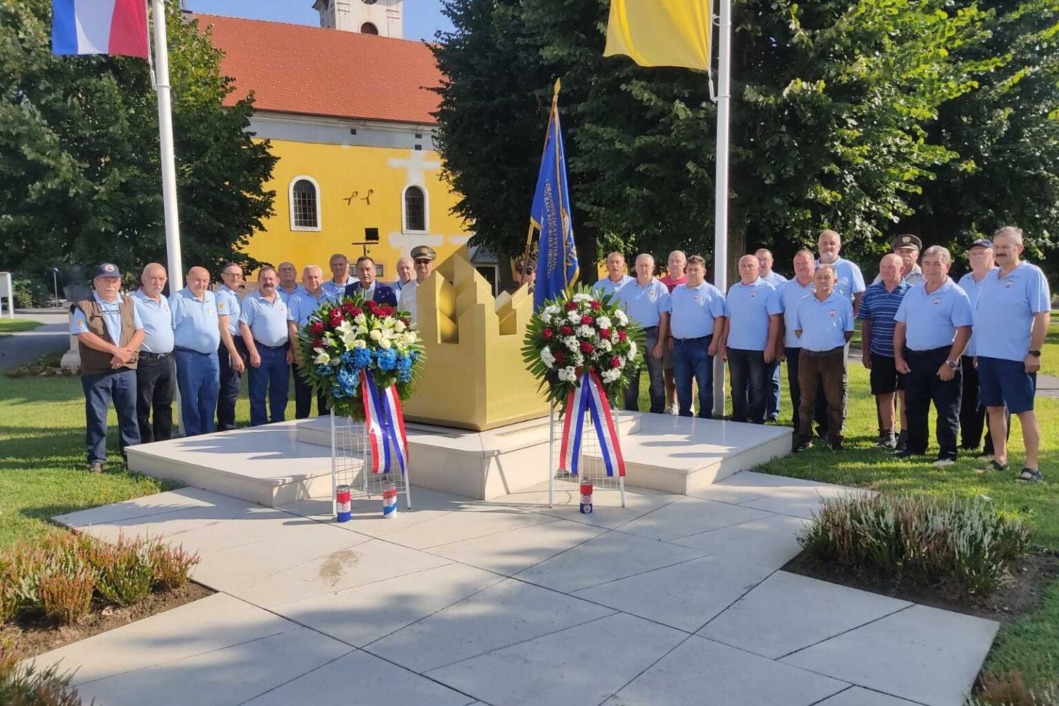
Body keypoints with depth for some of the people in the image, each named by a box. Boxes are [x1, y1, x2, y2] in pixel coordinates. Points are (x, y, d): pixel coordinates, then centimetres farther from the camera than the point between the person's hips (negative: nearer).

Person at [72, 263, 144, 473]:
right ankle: (96, 458, 9)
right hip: (95, 371, -3)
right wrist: (114, 350, -17)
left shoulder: (129, 303, 12)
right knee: (96, 415, 2)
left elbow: (139, 331, 6)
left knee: (129, 413, 9)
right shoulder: (84, 306, -1)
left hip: (126, 369, 3)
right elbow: (83, 335, -12)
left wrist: (126, 351, -12)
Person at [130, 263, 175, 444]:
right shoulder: (133, 301, -10)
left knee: (164, 406, 14)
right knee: (143, 408, 0)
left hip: (167, 360, 7)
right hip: (146, 361, -7)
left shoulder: (164, 300, 15)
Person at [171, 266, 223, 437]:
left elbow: (222, 325, 22)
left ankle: (208, 435, 21)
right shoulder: (177, 298, -5)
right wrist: (170, 354, -14)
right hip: (189, 357, -6)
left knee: (210, 398, 11)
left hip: (212, 356, 6)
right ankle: (194, 437, 8)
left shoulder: (212, 298, 14)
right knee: (190, 400, 1)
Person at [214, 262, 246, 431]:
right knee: (231, 388, -7)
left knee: (230, 387, 14)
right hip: (228, 344, -9)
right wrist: (234, 354, -20)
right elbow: (223, 328, -17)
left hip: (238, 343, 9)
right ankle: (227, 428, 2)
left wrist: (242, 352, 14)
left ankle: (227, 426, 23)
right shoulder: (222, 295, -11)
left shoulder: (236, 295, 15)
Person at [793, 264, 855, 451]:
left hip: (834, 357, -2)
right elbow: (797, 329, 13)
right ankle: (804, 438, 16)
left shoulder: (843, 302, -2)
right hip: (808, 356, 2)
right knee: (807, 400, 8)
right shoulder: (803, 303, 5)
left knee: (835, 400, 3)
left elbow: (848, 331, 3)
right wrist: (810, 343, 7)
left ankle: (835, 439, 13)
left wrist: (835, 345, 1)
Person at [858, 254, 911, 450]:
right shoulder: (870, 293, 4)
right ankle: (887, 434, 22)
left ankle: (906, 435, 15)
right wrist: (865, 352, 6)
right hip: (879, 354, 3)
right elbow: (865, 324, 8)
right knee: (884, 395, 10)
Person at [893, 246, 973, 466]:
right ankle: (915, 447, 27)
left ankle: (947, 453, 9)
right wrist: (898, 356, 5)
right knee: (914, 407, 14)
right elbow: (900, 326, 13)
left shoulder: (956, 295, -8)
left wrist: (950, 363, -18)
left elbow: (963, 331, -13)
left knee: (946, 409, 1)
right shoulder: (912, 293, 10)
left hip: (941, 358, -6)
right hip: (913, 357, 6)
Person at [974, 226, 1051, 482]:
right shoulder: (990, 277, 12)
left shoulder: (1032, 274, -8)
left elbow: (1043, 315, -13)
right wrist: (977, 350, 14)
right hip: (987, 356, 7)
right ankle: (999, 458, 23)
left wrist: (1034, 352, -17)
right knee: (994, 408, 12)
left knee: (1024, 410, -1)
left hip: (1016, 358, -7)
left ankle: (1032, 466, 5)